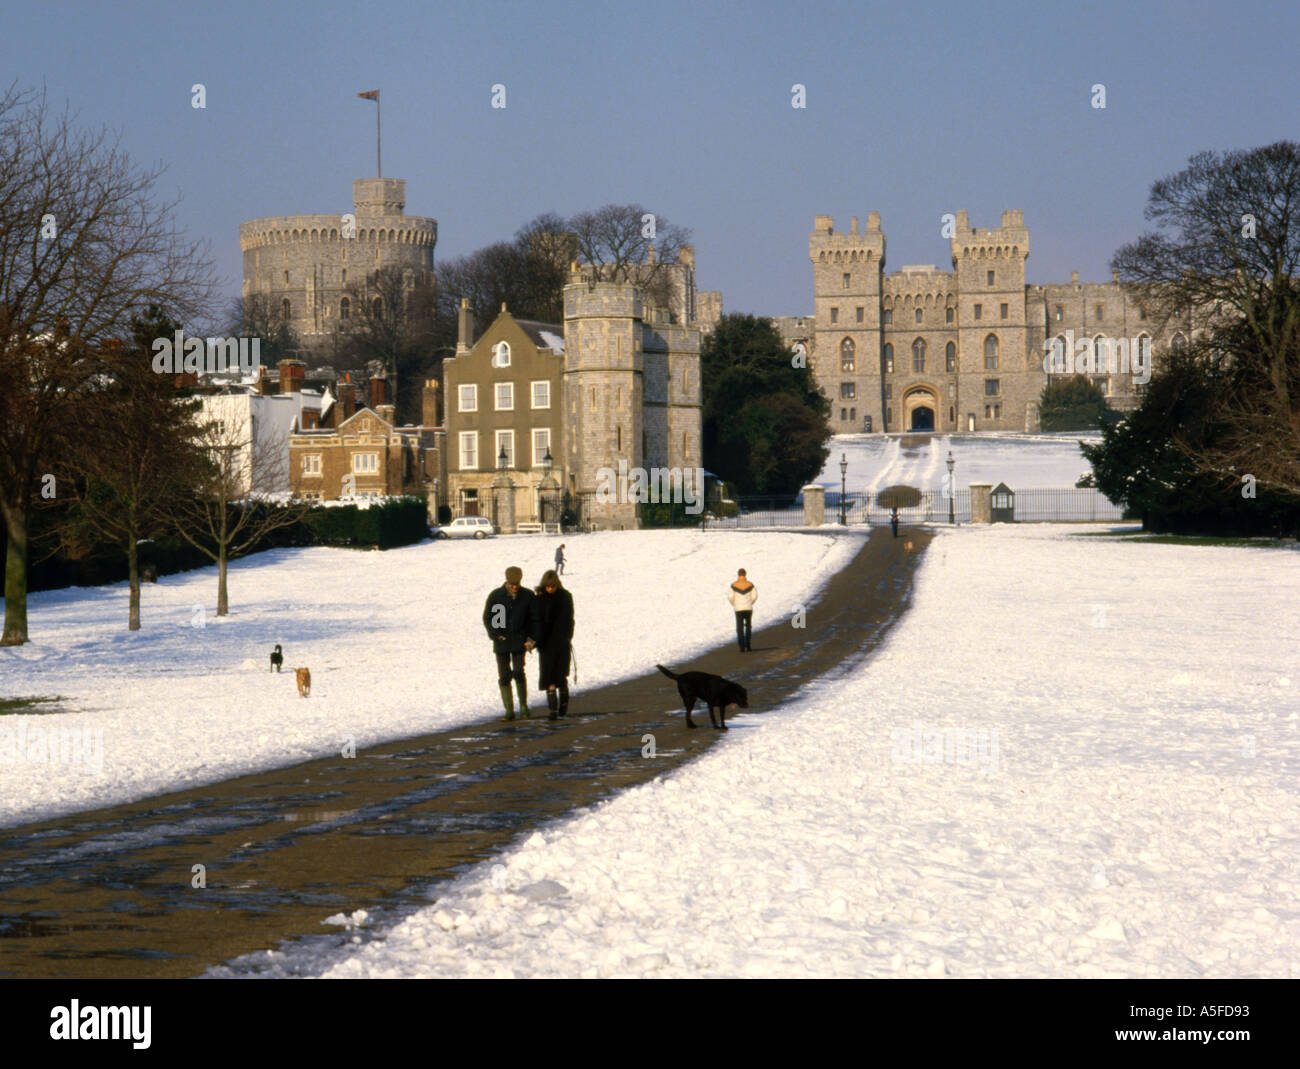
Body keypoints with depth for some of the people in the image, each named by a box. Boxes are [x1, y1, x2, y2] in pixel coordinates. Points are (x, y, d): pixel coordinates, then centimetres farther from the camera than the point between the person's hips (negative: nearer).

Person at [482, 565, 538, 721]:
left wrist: (532, 638, -2)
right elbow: (487, 618, 5)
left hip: (519, 641, -1)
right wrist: (495, 635, -7)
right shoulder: (495, 596, -2)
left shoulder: (528, 596, 0)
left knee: (518, 672, -15)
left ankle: (523, 705, 2)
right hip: (501, 641, 1)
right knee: (504, 676, 0)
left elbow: (534, 619, 8)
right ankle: (509, 711, 6)